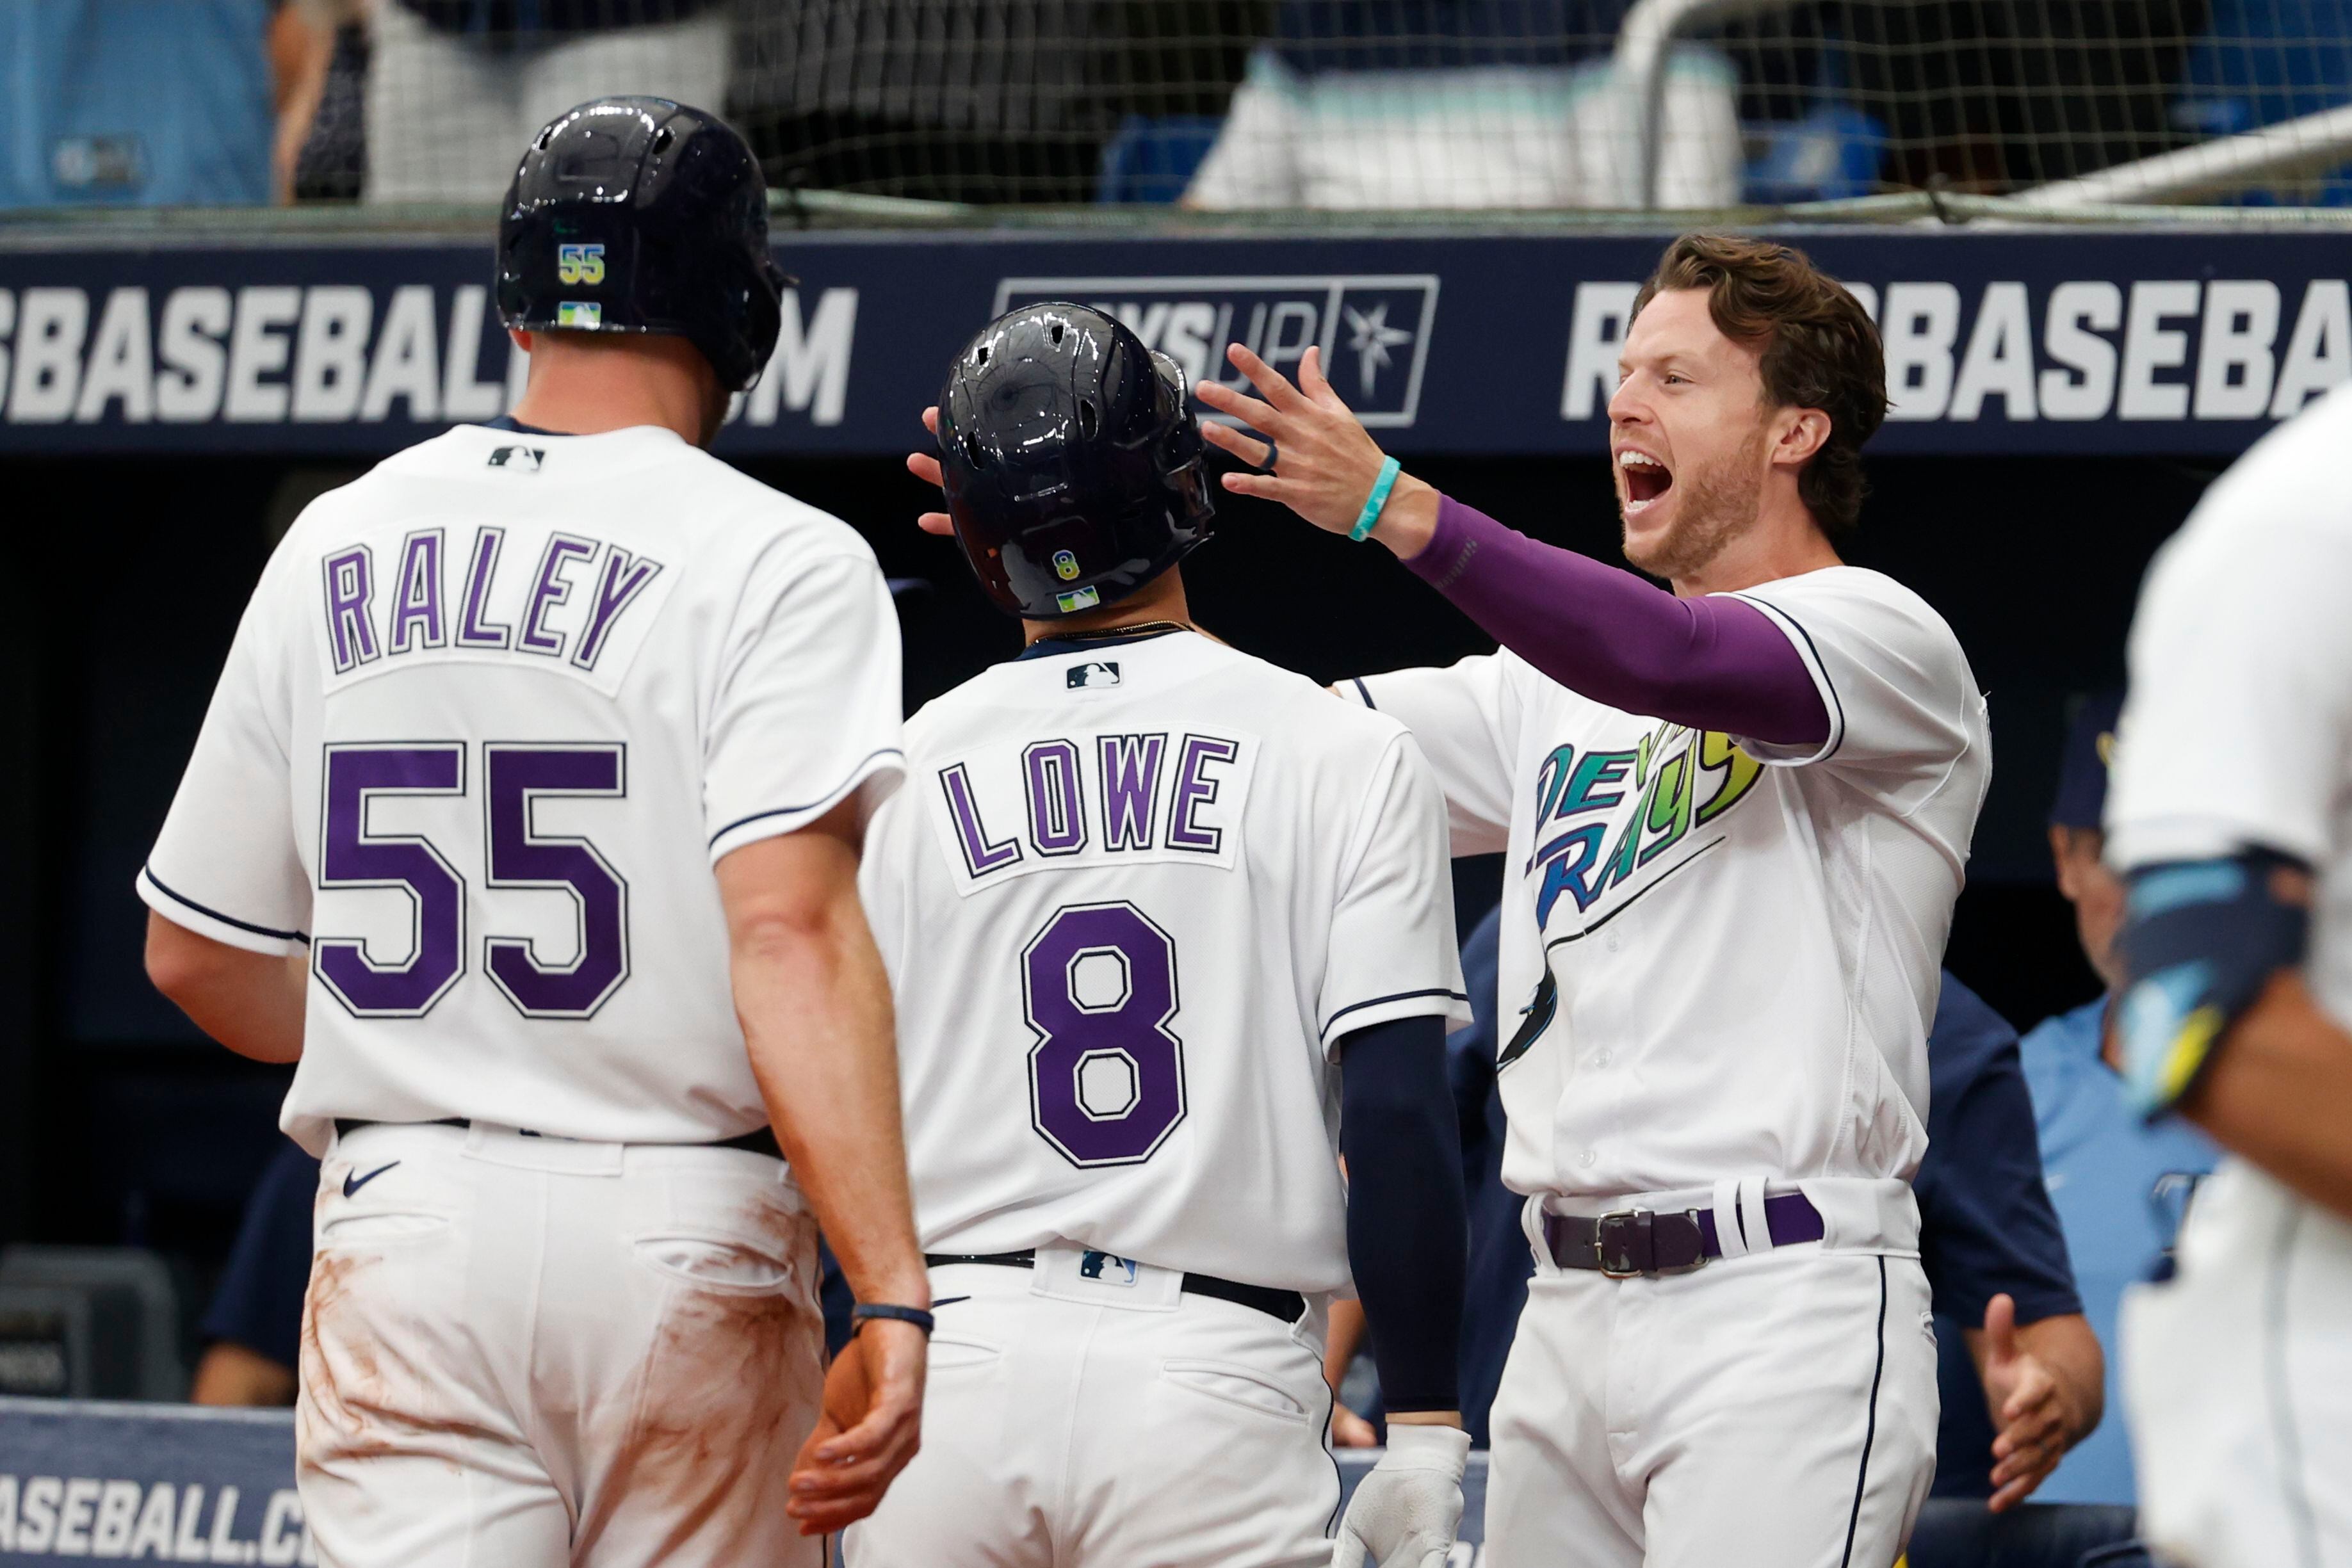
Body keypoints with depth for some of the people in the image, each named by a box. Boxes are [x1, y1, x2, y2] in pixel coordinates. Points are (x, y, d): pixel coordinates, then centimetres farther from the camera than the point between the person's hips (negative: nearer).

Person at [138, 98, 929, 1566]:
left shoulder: (333, 550, 10)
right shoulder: (775, 562, -6)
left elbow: (194, 952, 16)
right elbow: (792, 932, -20)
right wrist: (892, 1302, -25)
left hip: (403, 1225, 3)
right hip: (680, 1229, -3)